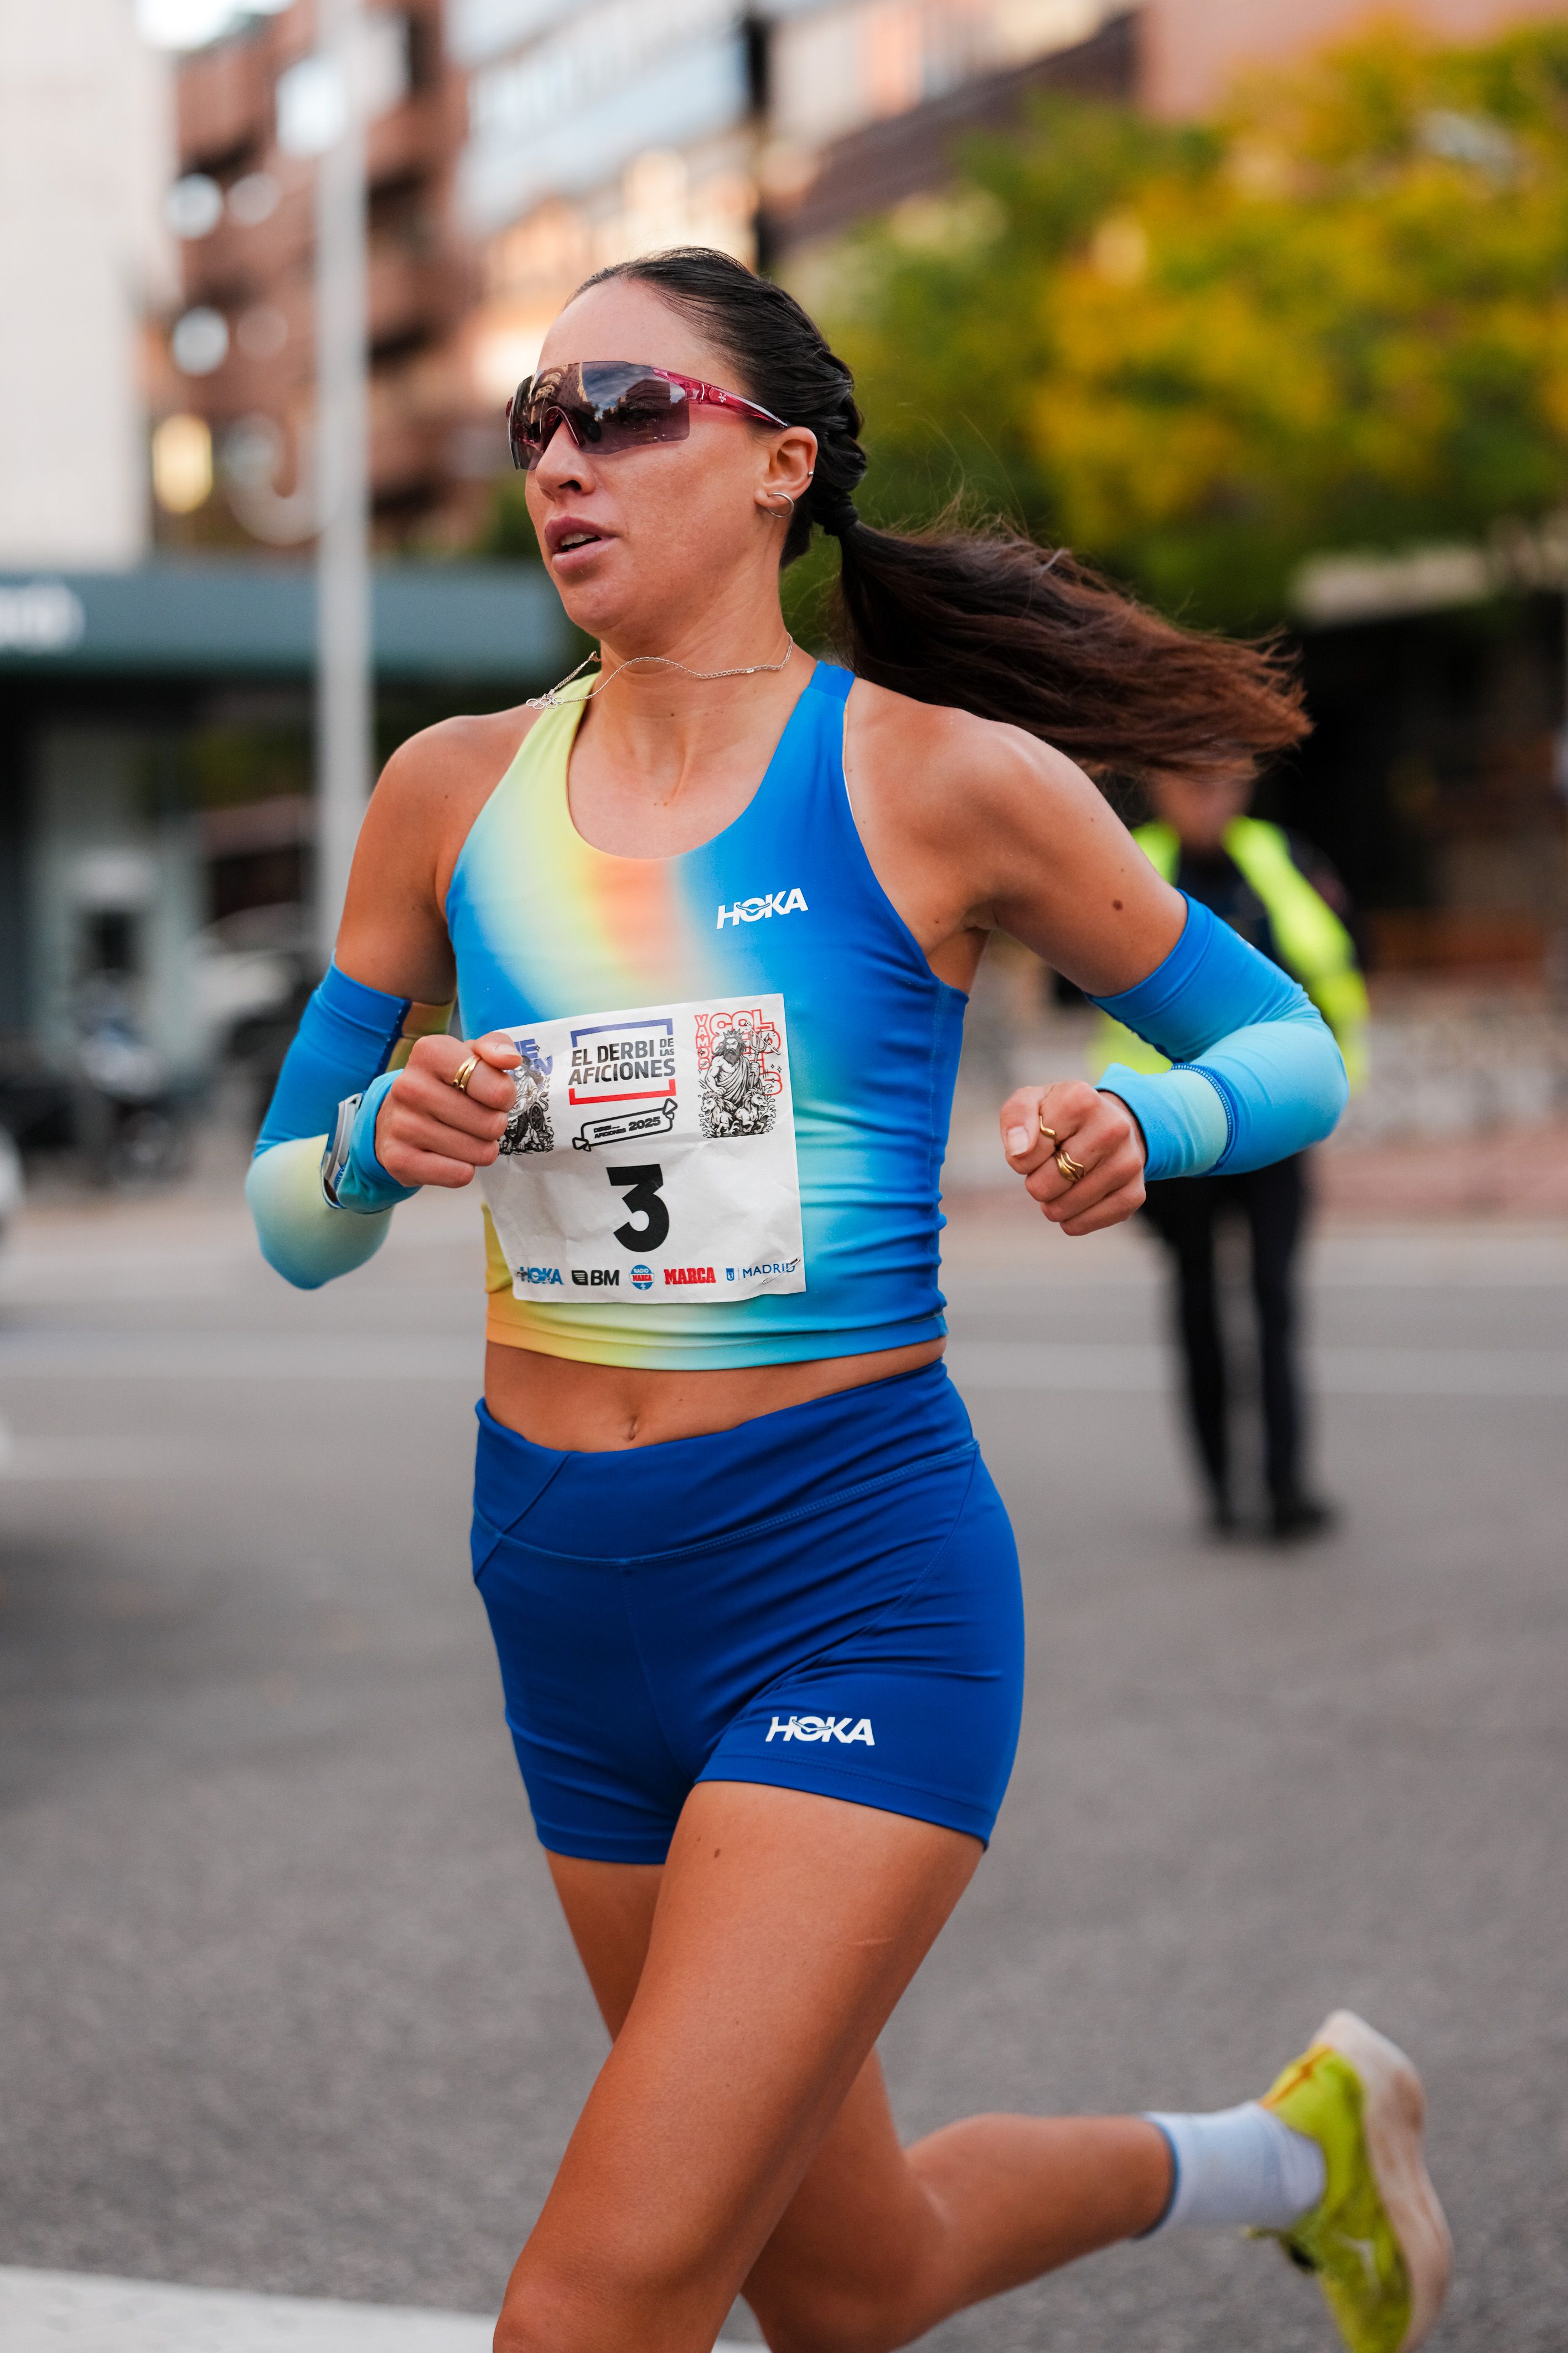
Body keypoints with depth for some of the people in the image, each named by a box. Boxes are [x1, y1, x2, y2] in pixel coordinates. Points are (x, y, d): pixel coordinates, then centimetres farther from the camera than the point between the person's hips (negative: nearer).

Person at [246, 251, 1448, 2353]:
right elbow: (288, 1221, 10)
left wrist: (1140, 1126, -16)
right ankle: (1287, 2151, 46)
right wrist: (383, 1144, -12)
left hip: (855, 1576, -5)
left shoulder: (943, 782, -6)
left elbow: (1293, 1051, 6)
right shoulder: (454, 794, 4)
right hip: (570, 1605, 5)